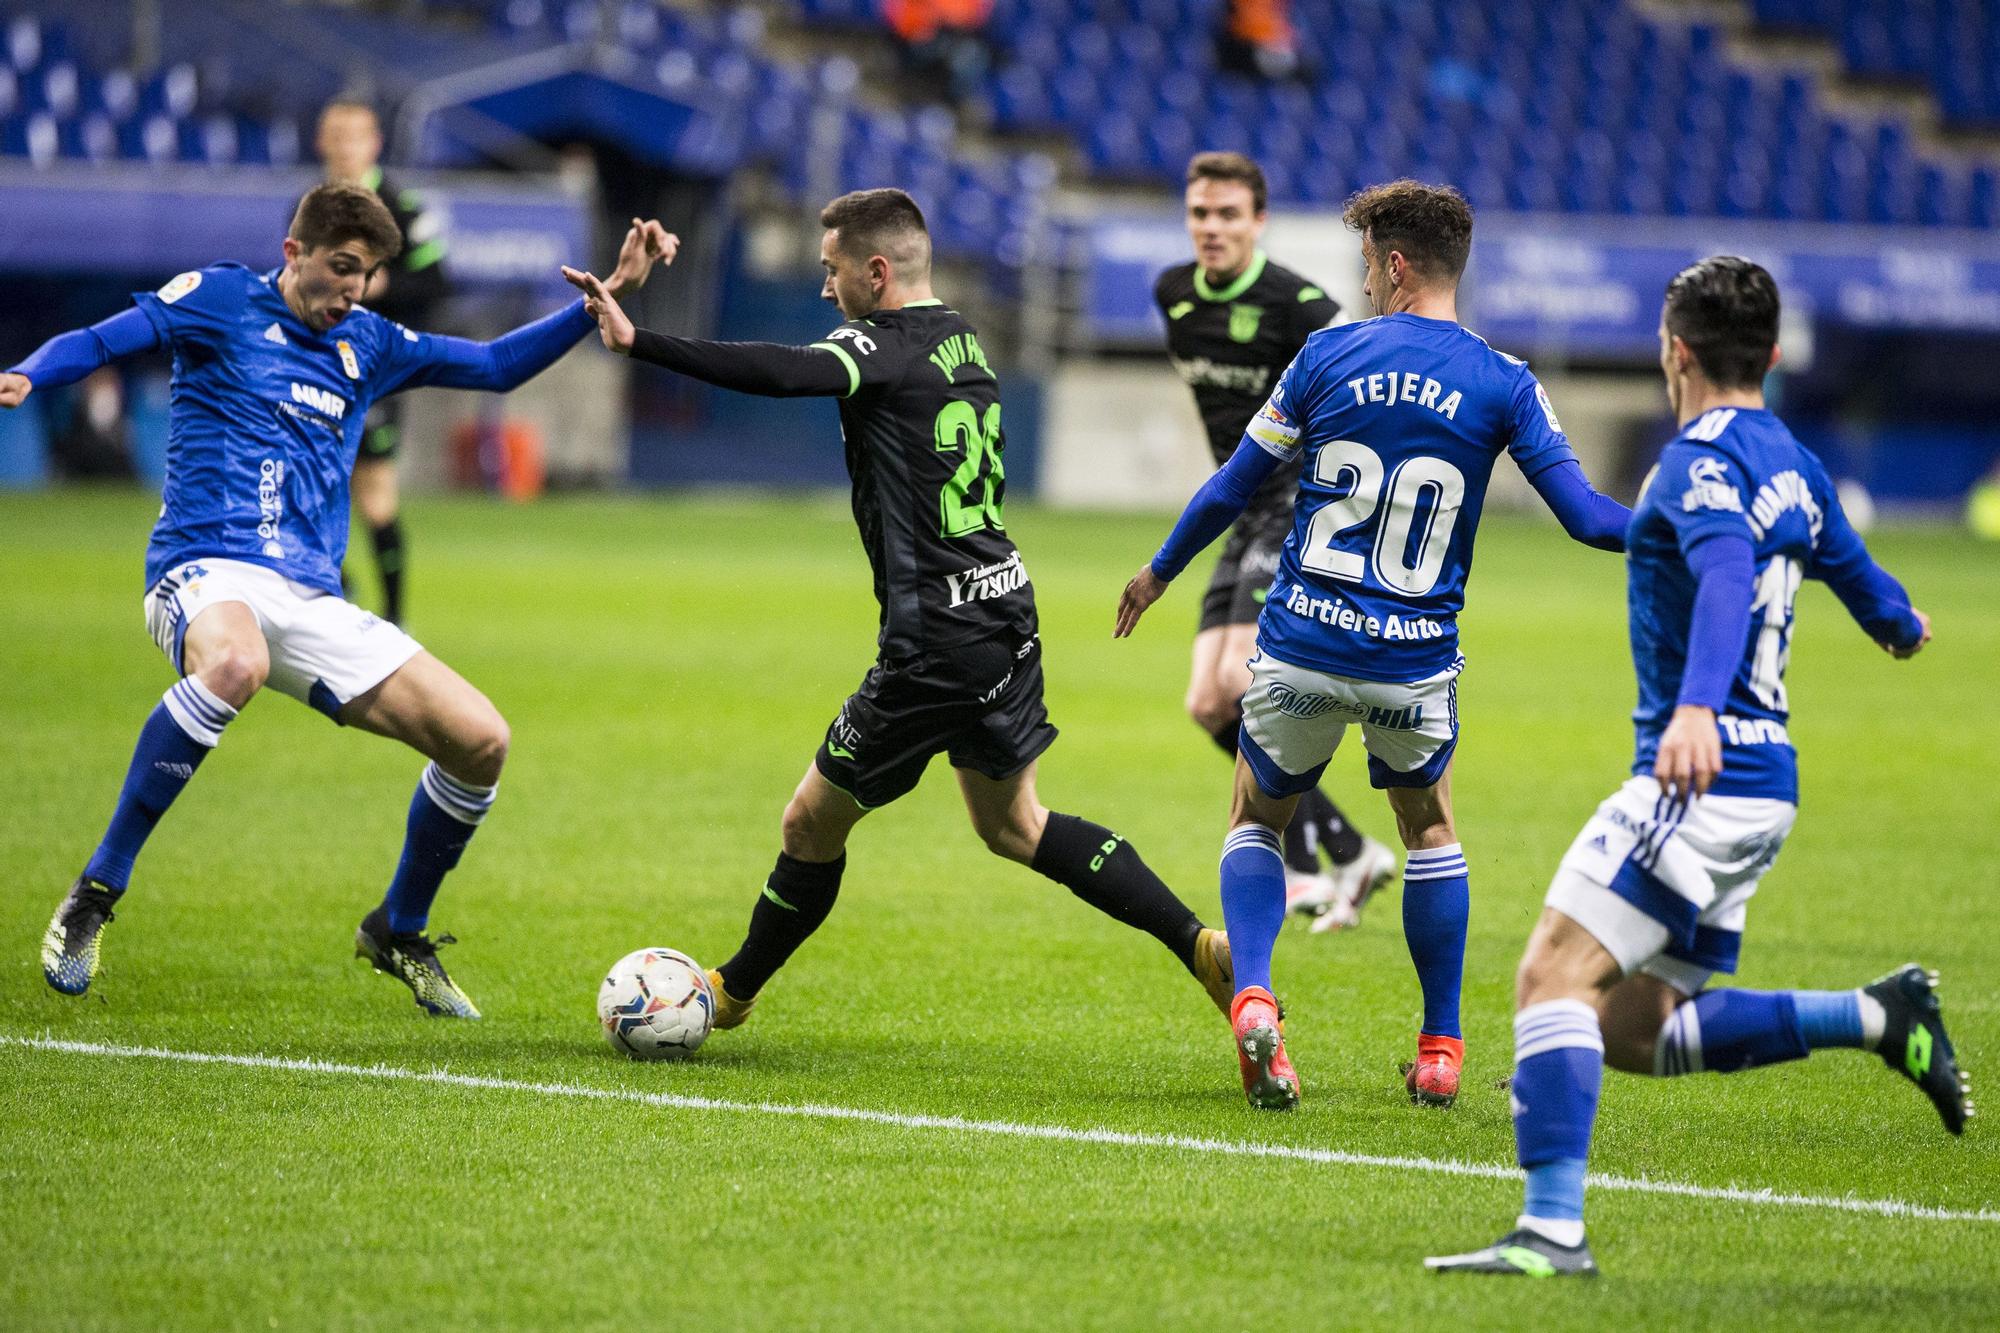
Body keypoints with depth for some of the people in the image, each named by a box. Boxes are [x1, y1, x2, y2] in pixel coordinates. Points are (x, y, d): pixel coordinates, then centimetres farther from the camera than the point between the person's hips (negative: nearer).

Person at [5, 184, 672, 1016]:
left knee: (480, 739, -5)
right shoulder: (224, 299, 4)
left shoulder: (368, 344, 19)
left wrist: (609, 296, 17)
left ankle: (398, 933, 20)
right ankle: (93, 896, -32)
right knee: (235, 662, -44)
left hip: (310, 602, 6)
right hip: (206, 571, -6)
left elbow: (497, 366, 26)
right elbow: (99, 342, -6)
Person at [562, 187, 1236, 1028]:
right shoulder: (961, 339, 12)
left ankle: (731, 994, 24)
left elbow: (777, 374, -32)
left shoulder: (886, 346, -14)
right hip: (1005, 611, 9)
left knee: (812, 824, 8)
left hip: (935, 643, -8)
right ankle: (1200, 947, 14)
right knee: (1012, 823, 22)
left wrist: (636, 342, -38)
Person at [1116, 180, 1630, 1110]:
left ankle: (1251, 998, -5)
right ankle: (1440, 1050, 22)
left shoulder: (1328, 356, -2)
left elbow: (1231, 489, 5)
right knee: (1431, 832, 25)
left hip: (1301, 649, 0)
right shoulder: (1504, 385, -3)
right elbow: (1585, 517, -8)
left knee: (1255, 821, 20)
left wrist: (1158, 573, 19)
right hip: (1416, 664, 1)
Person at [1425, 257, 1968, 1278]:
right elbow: (1852, 573, 35)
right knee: (1635, 1030, 15)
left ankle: (1553, 1229, -25)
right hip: (1759, 781, 9)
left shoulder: (1702, 460, -11)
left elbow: (1727, 576, -31)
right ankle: (1879, 1015, 13)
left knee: (1556, 974, -16)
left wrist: (1697, 705, -48)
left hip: (1700, 778, -9)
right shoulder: (1791, 463, 16)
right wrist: (1900, 625, 59)